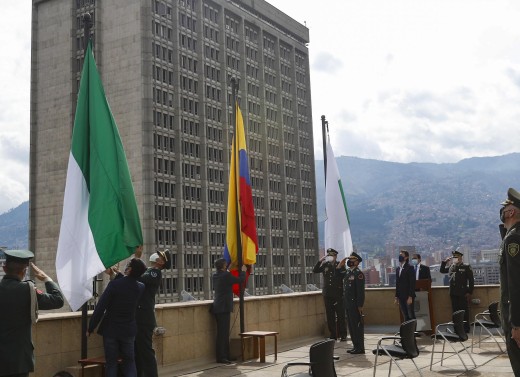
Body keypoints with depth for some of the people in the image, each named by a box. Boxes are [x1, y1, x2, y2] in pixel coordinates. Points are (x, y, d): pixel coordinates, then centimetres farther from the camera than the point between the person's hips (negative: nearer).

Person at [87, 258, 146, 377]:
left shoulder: (114, 284, -18)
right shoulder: (141, 287, -5)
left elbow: (100, 308, -17)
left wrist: (90, 328, -8)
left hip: (110, 330, -3)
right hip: (128, 330, 3)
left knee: (111, 363, 8)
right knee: (129, 362, 13)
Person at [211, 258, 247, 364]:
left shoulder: (215, 275, 11)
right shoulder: (226, 275, -14)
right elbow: (240, 279, -5)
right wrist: (243, 271, 12)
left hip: (218, 307, 9)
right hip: (224, 308, -9)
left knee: (224, 333, 13)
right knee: (223, 333, -8)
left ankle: (225, 355, 18)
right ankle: (221, 357, -8)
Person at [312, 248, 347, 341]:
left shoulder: (340, 265, 1)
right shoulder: (325, 265, 7)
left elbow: (344, 276, -5)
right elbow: (315, 271, -2)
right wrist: (320, 261, -14)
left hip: (338, 294, -3)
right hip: (327, 295, 3)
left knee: (341, 316, 0)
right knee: (330, 316, 6)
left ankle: (343, 335, 8)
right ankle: (333, 335, 14)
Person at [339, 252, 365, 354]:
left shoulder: (358, 273, -13)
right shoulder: (347, 272, 13)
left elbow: (361, 291, -16)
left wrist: (360, 306, -19)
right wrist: (340, 266, 11)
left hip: (355, 305, -8)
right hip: (348, 304, 8)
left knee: (357, 326, -1)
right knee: (351, 326, 13)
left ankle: (360, 348, 6)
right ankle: (355, 346, 22)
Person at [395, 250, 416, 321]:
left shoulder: (409, 268, -8)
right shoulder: (398, 269, 13)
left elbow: (412, 283, -13)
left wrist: (410, 296, -18)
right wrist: (396, 297, 13)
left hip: (408, 296, -6)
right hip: (401, 296, 6)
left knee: (411, 316, -2)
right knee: (405, 317, 7)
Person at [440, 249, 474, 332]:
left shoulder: (466, 267, -2)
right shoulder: (451, 267, 12)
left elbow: (471, 281, -3)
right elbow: (442, 271, 21)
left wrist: (469, 292, -9)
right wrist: (444, 262, 6)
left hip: (463, 293, -5)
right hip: (453, 293, 5)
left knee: (464, 311, 0)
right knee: (455, 311, 8)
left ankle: (466, 328, 8)